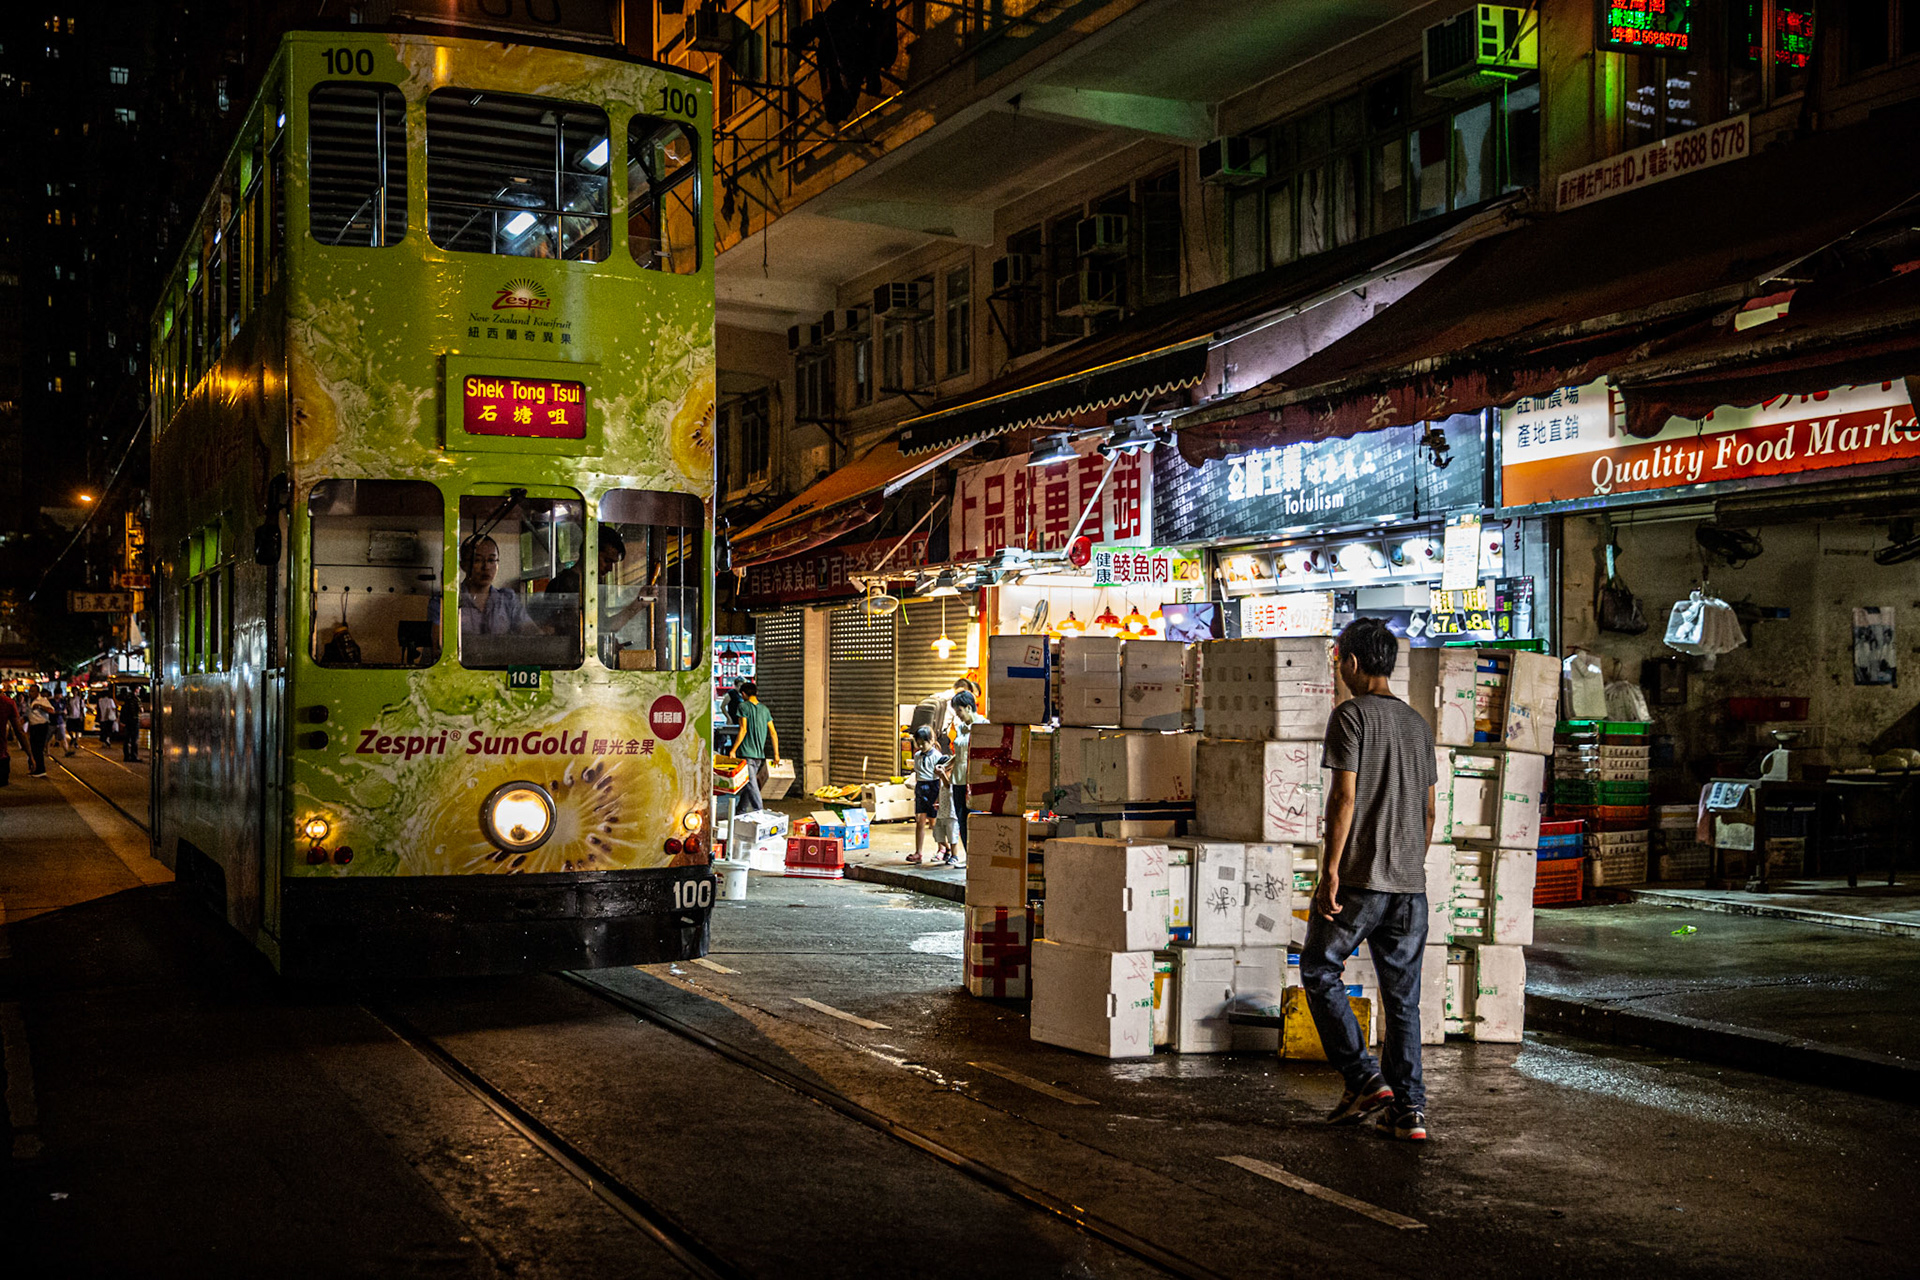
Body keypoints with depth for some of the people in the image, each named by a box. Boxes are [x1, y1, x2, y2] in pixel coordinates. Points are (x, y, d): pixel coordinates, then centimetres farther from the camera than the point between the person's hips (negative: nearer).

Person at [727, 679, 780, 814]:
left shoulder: (744, 707, -7)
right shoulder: (765, 709, 11)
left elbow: (743, 730, -15)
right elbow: (773, 732, 8)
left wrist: (733, 750, -13)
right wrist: (776, 754, 11)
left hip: (746, 753, -7)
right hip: (760, 753, 7)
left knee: (751, 783, -6)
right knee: (749, 783, 16)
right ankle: (741, 810, 27)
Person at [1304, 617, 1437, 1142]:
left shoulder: (1351, 715, -6)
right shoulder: (1417, 723, 14)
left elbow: (1344, 796, -14)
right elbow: (1428, 809, 17)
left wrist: (1331, 868, -13)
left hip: (1360, 877, -6)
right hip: (1410, 882, 6)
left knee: (1320, 971, 10)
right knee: (1402, 995, 9)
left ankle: (1365, 1079, 2)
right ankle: (1408, 1109, 8)